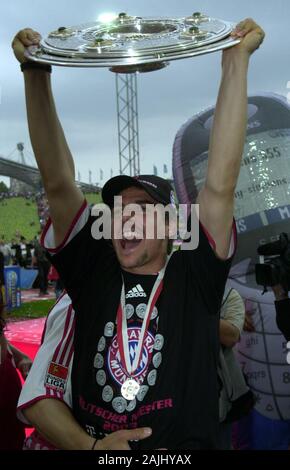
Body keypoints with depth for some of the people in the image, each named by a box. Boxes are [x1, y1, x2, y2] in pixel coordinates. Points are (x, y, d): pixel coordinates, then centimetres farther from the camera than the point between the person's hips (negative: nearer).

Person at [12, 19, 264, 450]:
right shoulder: (91, 273, 8)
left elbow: (220, 185, -4)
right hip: (89, 443, 1)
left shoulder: (194, 278, 3)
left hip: (186, 445, -1)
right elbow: (58, 183, 2)